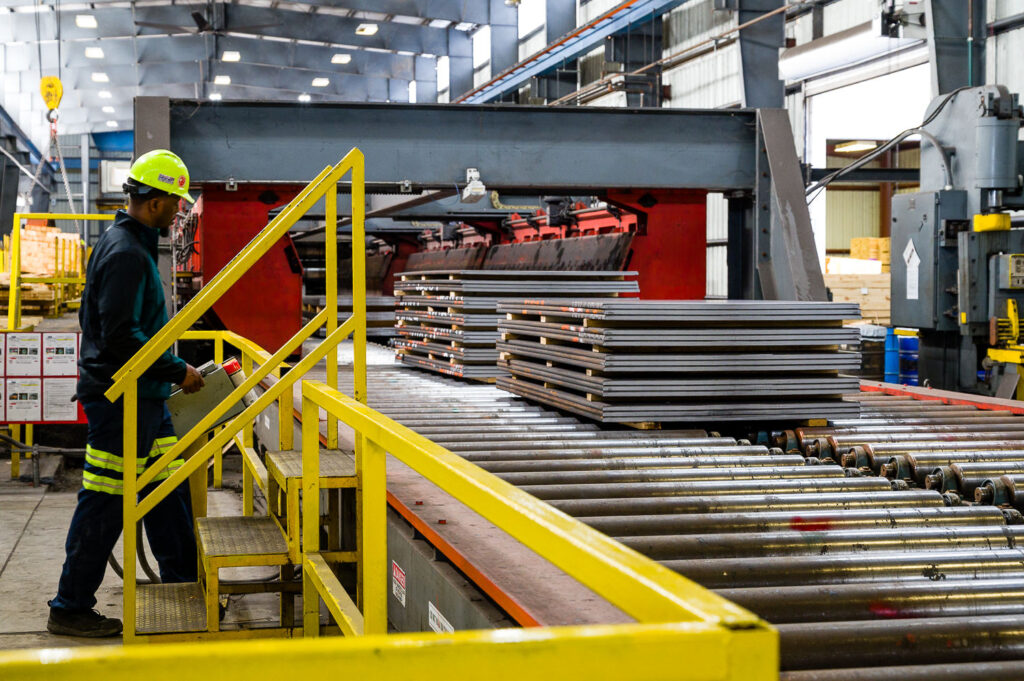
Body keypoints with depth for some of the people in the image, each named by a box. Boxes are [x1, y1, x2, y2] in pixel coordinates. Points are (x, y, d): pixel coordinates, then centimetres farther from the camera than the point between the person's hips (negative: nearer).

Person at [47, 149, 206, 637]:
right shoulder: (126, 253, -19)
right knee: (104, 505, -3)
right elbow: (120, 335, -25)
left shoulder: (130, 243, 15)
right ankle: (70, 610, 6)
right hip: (122, 400, -11)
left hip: (143, 397, 11)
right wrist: (178, 371, -17)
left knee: (167, 495, 14)